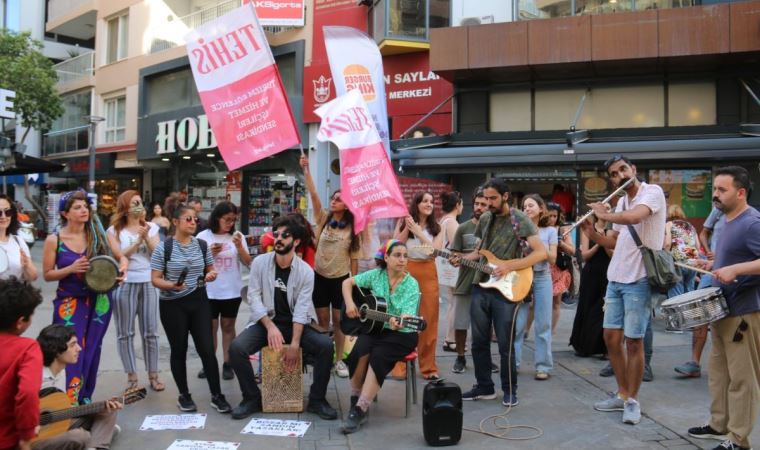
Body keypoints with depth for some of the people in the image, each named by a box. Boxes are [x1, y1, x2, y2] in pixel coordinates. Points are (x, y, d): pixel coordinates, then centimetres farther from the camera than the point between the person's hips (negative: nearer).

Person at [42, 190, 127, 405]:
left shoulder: (98, 234, -3)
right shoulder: (54, 240, -7)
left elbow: (122, 257, 4)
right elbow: (47, 274, -2)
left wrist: (122, 270, -17)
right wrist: (71, 269, -19)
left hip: (99, 299, 3)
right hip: (70, 301, -2)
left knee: (92, 349, 12)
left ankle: (85, 398, 25)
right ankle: (72, 402, -2)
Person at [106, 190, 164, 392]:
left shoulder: (151, 227, 8)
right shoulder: (114, 230, 2)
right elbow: (119, 255, -9)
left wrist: (146, 237, -12)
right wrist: (138, 240, -16)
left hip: (149, 283, 1)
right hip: (125, 284, -1)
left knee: (151, 332, 5)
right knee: (125, 332, 4)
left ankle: (153, 375, 14)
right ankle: (132, 377, 15)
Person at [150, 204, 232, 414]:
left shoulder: (202, 245, 4)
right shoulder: (163, 248, -8)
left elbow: (210, 269, 17)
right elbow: (155, 279, -7)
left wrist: (211, 275, -7)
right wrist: (171, 285, -26)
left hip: (199, 302, 3)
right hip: (172, 305, -3)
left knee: (207, 349, 0)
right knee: (179, 350, 8)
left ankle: (217, 396, 10)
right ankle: (184, 395, 24)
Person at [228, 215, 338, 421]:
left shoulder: (306, 271, -9)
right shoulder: (260, 262, -6)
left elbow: (301, 309, -15)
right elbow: (254, 297, -8)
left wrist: (295, 344, -24)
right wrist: (270, 326, -20)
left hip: (294, 324, 0)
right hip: (265, 321, 1)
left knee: (326, 345, -24)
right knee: (236, 348, -26)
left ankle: (316, 400, -5)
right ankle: (252, 398, -4)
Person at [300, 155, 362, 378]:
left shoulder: (352, 229, -4)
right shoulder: (323, 218, -2)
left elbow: (354, 259, 0)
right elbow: (313, 195, -13)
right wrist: (306, 171, -23)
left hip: (340, 278, -1)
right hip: (319, 276, 1)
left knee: (338, 320, 7)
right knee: (323, 320, 8)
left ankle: (339, 360, 18)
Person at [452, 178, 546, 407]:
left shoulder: (520, 220, -8)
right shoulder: (484, 219, 10)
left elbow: (541, 252, -14)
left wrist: (510, 266, -21)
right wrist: (462, 259, 1)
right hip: (480, 287, 6)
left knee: (505, 345, 0)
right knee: (479, 341, 10)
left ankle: (510, 391, 16)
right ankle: (484, 387, 23)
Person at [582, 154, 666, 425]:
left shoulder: (653, 192, -9)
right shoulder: (621, 203, 14)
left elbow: (635, 217, -29)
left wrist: (604, 214, -12)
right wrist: (593, 234, 0)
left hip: (639, 280, -8)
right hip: (615, 279, 8)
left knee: (633, 342, -2)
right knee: (611, 338, 10)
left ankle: (633, 401, 12)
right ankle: (622, 395, 23)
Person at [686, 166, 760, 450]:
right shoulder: (729, 222, 13)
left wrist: (735, 269, -32)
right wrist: (712, 265, 14)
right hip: (723, 309, 10)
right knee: (718, 372, 18)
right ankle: (719, 425, 31)